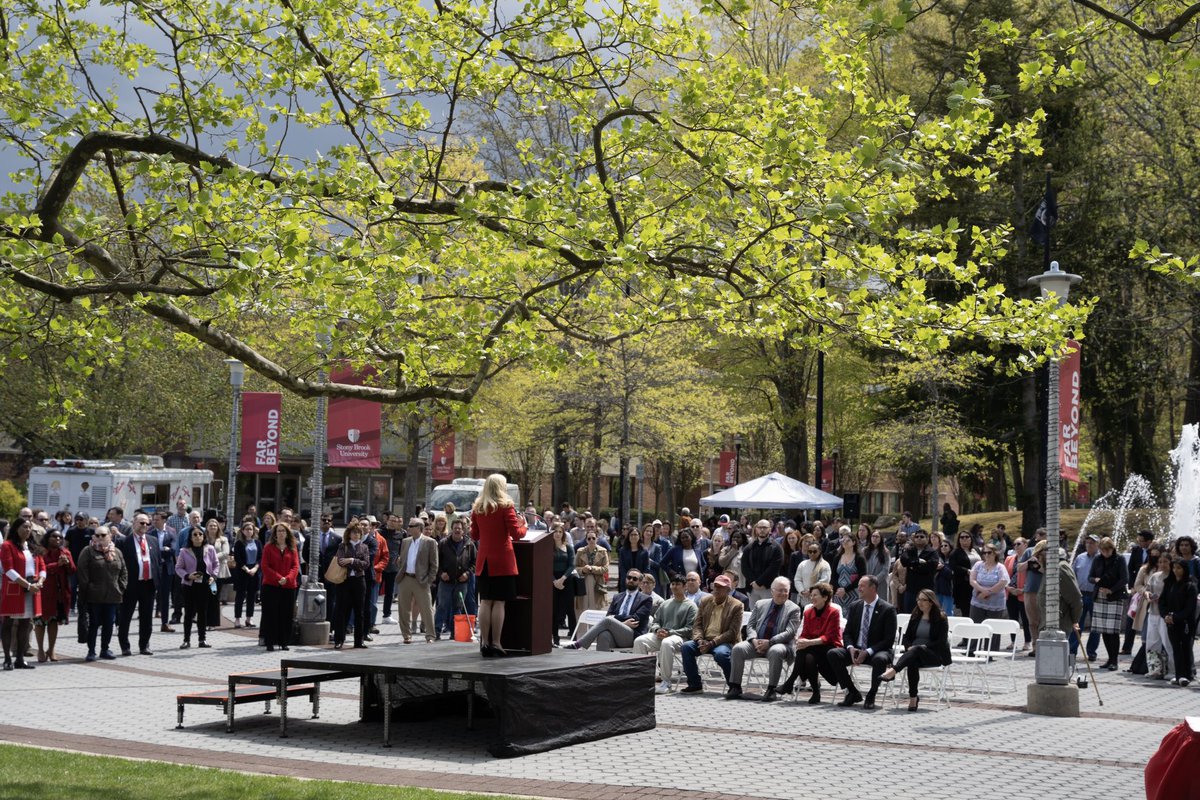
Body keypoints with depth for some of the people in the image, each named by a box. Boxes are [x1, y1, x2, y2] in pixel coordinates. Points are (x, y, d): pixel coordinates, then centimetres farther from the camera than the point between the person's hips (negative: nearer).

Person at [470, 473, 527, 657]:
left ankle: (484, 642, 4)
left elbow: (474, 535, 14)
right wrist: (523, 524, 9)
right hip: (502, 561, -5)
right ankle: (495, 643, -4)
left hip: (484, 562, 5)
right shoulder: (505, 506, -8)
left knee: (485, 602, 6)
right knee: (499, 602, -3)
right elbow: (517, 533, -10)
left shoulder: (477, 508, 7)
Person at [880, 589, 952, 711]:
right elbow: (906, 636, 15)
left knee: (917, 650, -38)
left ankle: (893, 670, -61)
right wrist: (909, 647, -8)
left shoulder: (941, 618, 2)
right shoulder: (915, 616, 17)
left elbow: (941, 641, -7)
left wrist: (924, 646, -18)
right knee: (912, 662, -35)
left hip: (935, 655, -4)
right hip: (915, 653, 4)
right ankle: (913, 698, -40)